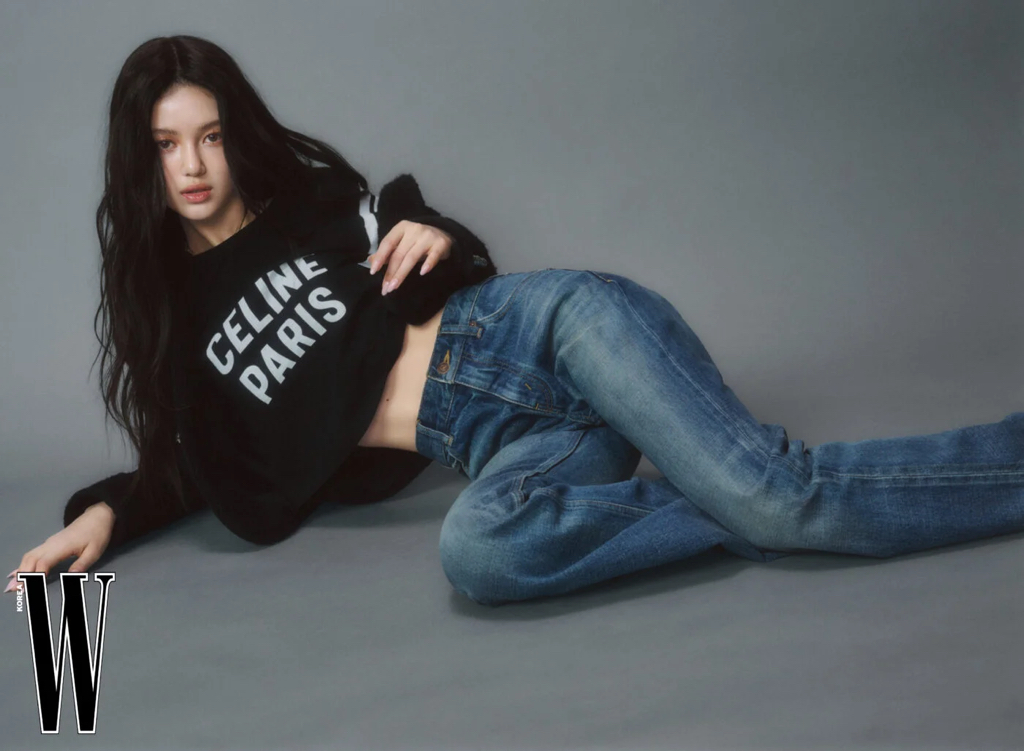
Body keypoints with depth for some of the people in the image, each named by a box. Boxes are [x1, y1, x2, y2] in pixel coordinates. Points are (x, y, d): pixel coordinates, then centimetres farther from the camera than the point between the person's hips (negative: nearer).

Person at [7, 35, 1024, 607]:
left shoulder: (318, 203, 12)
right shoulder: (171, 314, 17)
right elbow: (201, 466, 25)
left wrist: (440, 238, -4)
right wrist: (108, 508, 7)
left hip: (541, 328, -1)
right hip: (497, 440, 2)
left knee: (767, 482, -26)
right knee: (477, 548, -37)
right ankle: (752, 509, -28)